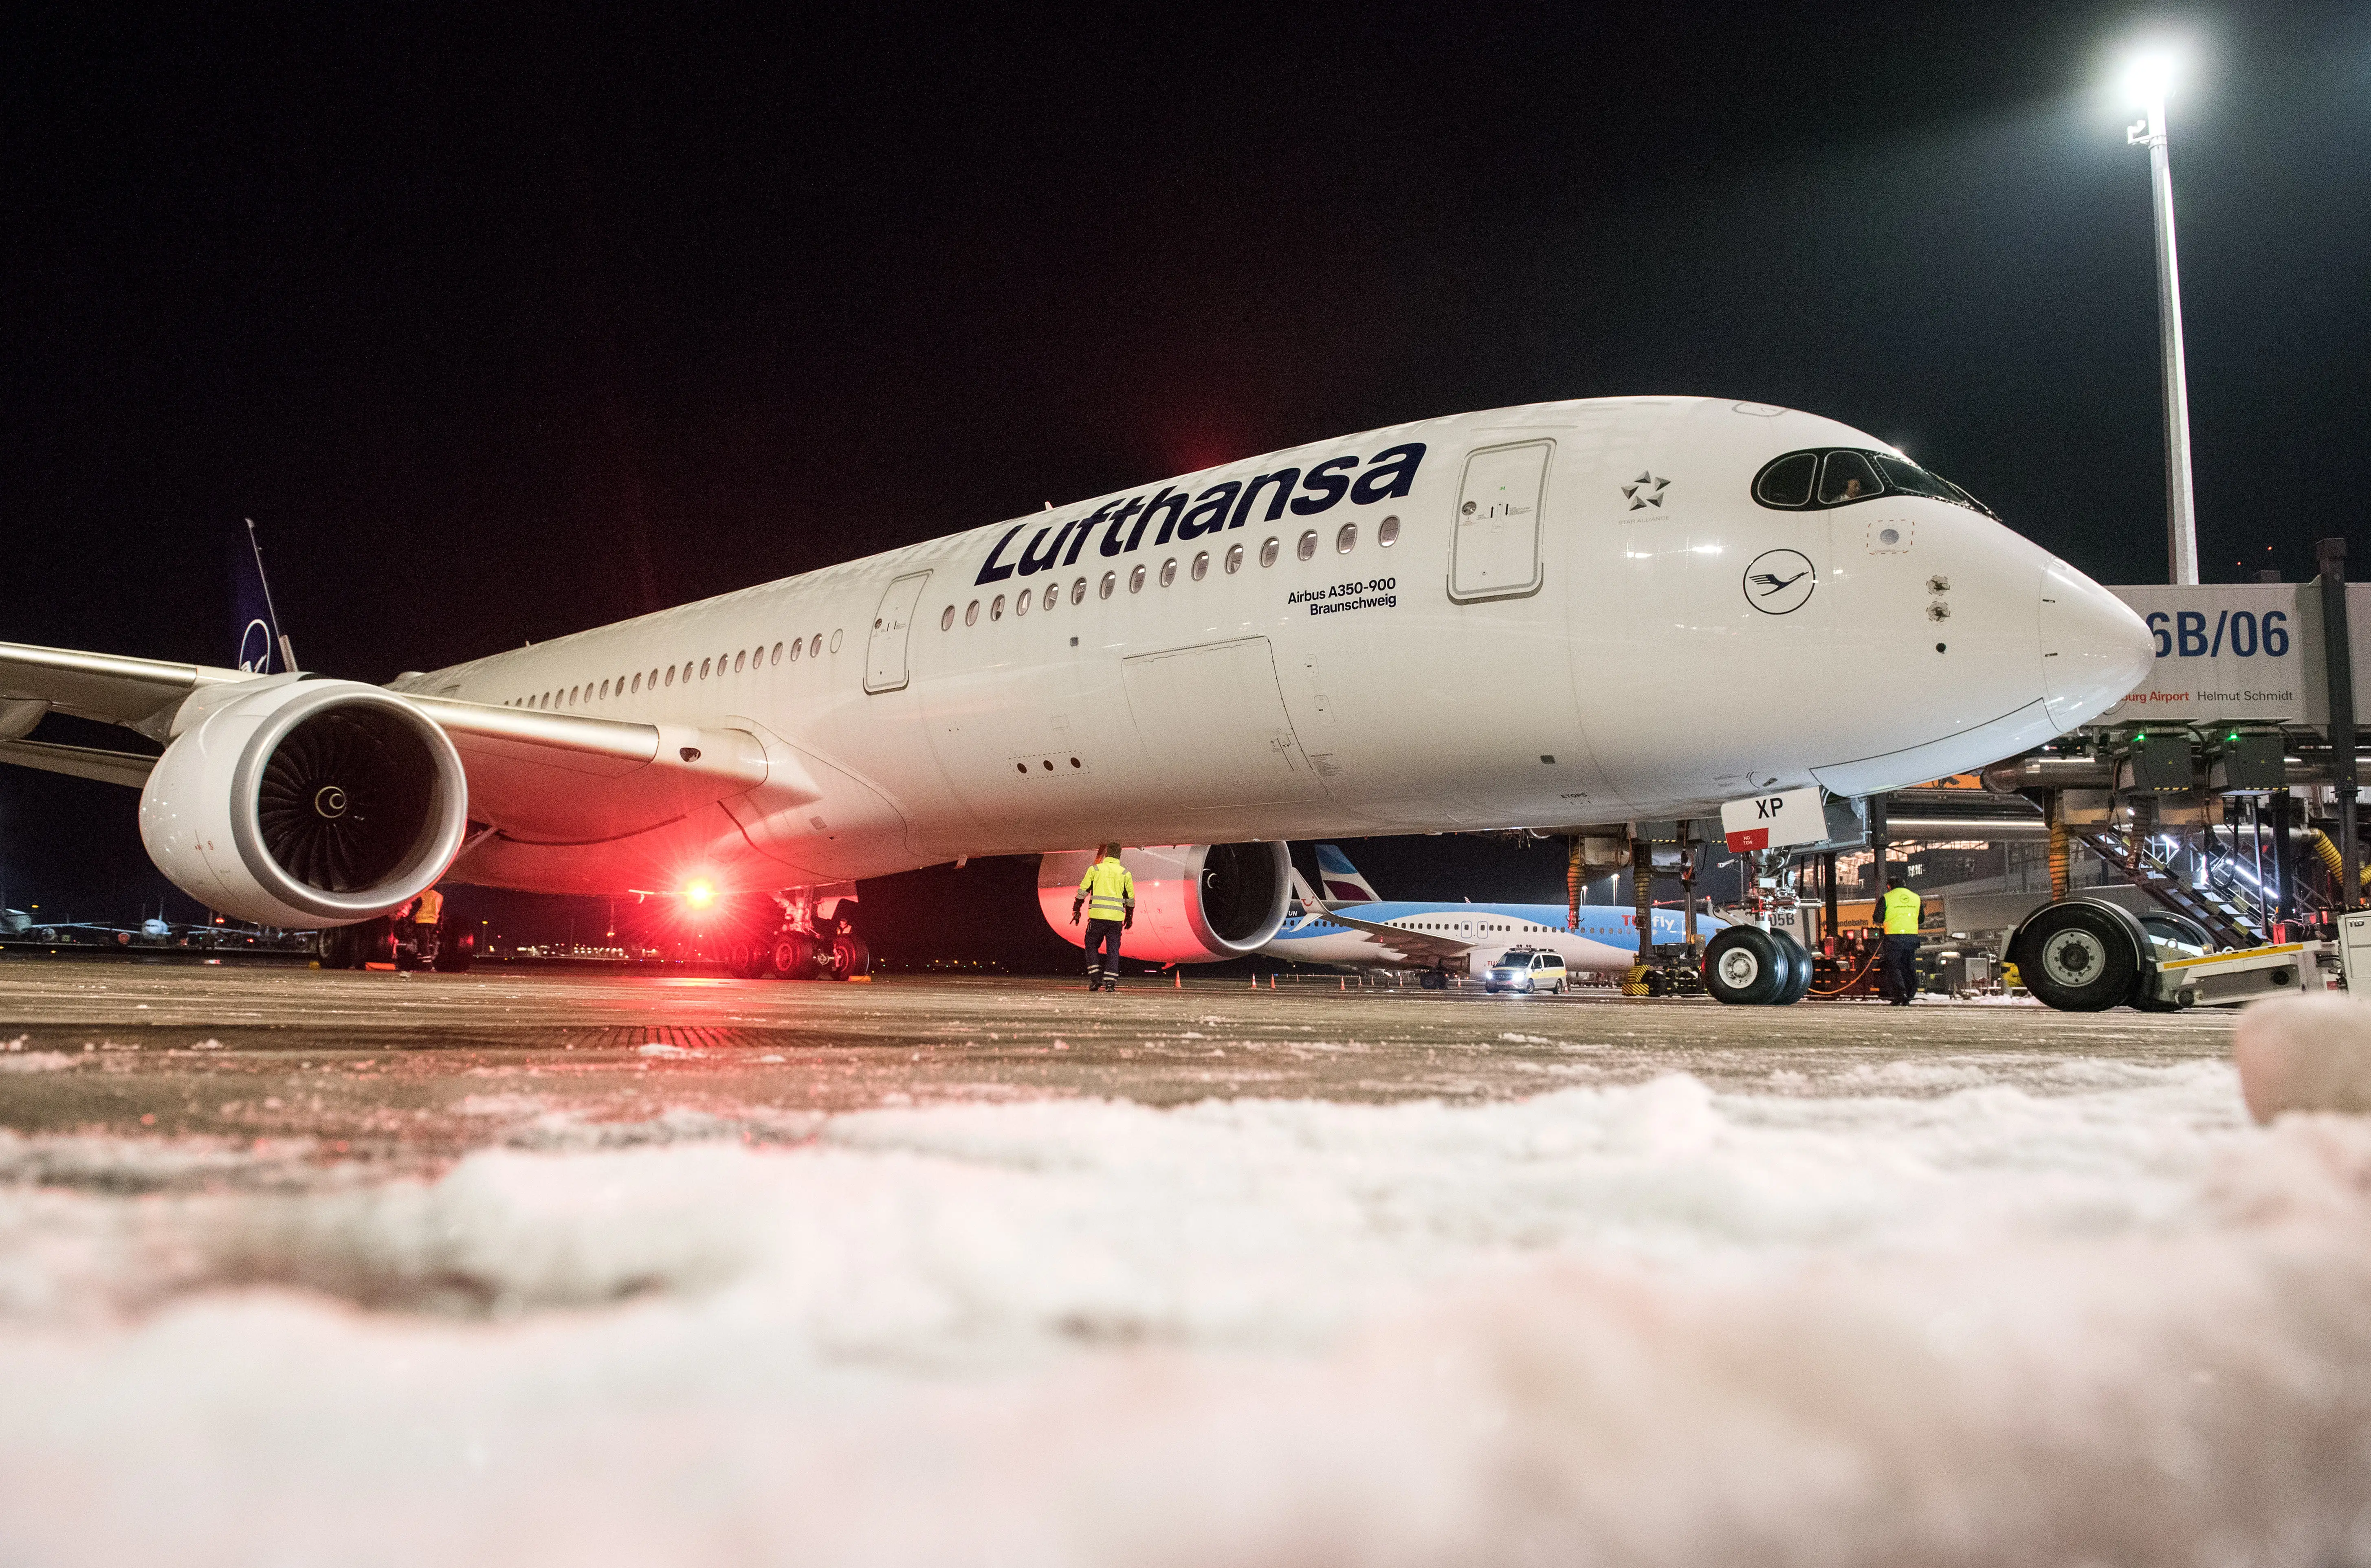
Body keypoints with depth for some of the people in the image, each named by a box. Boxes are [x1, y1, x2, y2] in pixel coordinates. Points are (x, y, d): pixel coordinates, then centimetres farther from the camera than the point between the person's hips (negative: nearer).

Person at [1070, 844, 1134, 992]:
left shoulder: (1095, 869, 5)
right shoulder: (1125, 873, 8)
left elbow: (1083, 892, 6)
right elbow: (1130, 899, 12)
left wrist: (1076, 910, 15)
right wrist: (1129, 917, 24)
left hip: (1097, 915, -1)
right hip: (1116, 918, 1)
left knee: (1092, 946, 11)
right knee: (1113, 949, 6)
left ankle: (1095, 978, -1)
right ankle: (1110, 982, -1)